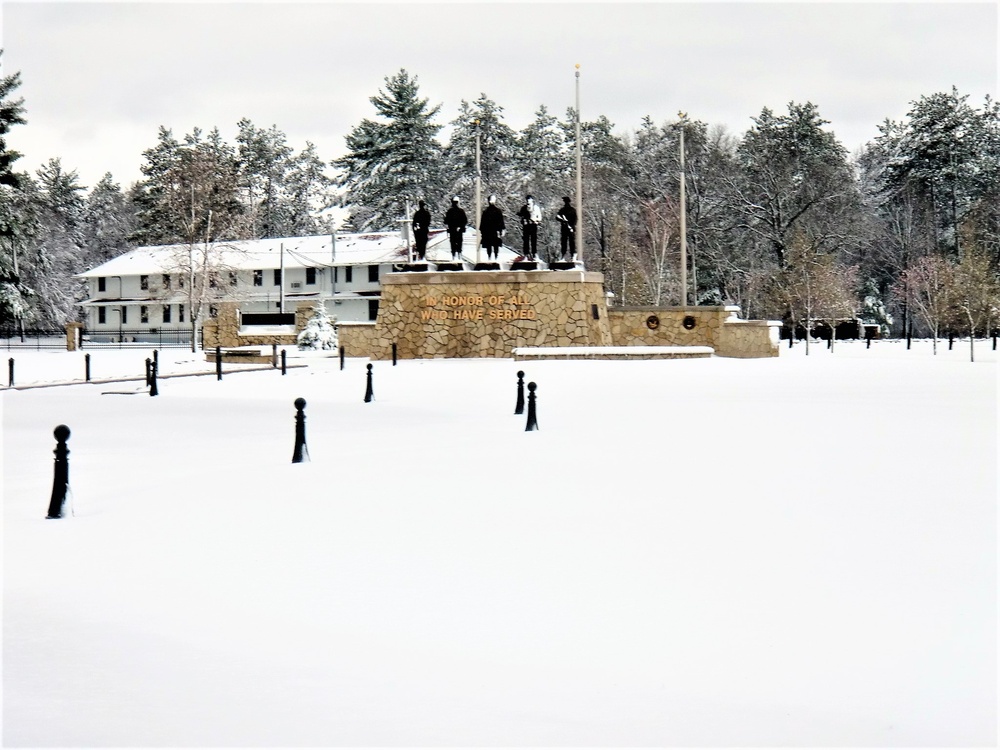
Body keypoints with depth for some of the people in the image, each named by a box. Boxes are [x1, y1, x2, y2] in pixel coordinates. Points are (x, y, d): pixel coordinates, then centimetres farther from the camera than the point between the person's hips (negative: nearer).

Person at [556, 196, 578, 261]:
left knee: (572, 243, -6)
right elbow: (557, 217, 4)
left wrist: (572, 227, -15)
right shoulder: (562, 210, 13)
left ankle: (573, 257, -7)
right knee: (563, 243, 0)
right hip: (563, 229, 3)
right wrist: (562, 220, -16)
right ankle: (562, 258, 1)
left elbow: (575, 219, -2)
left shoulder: (573, 210, 3)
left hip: (571, 229, -3)